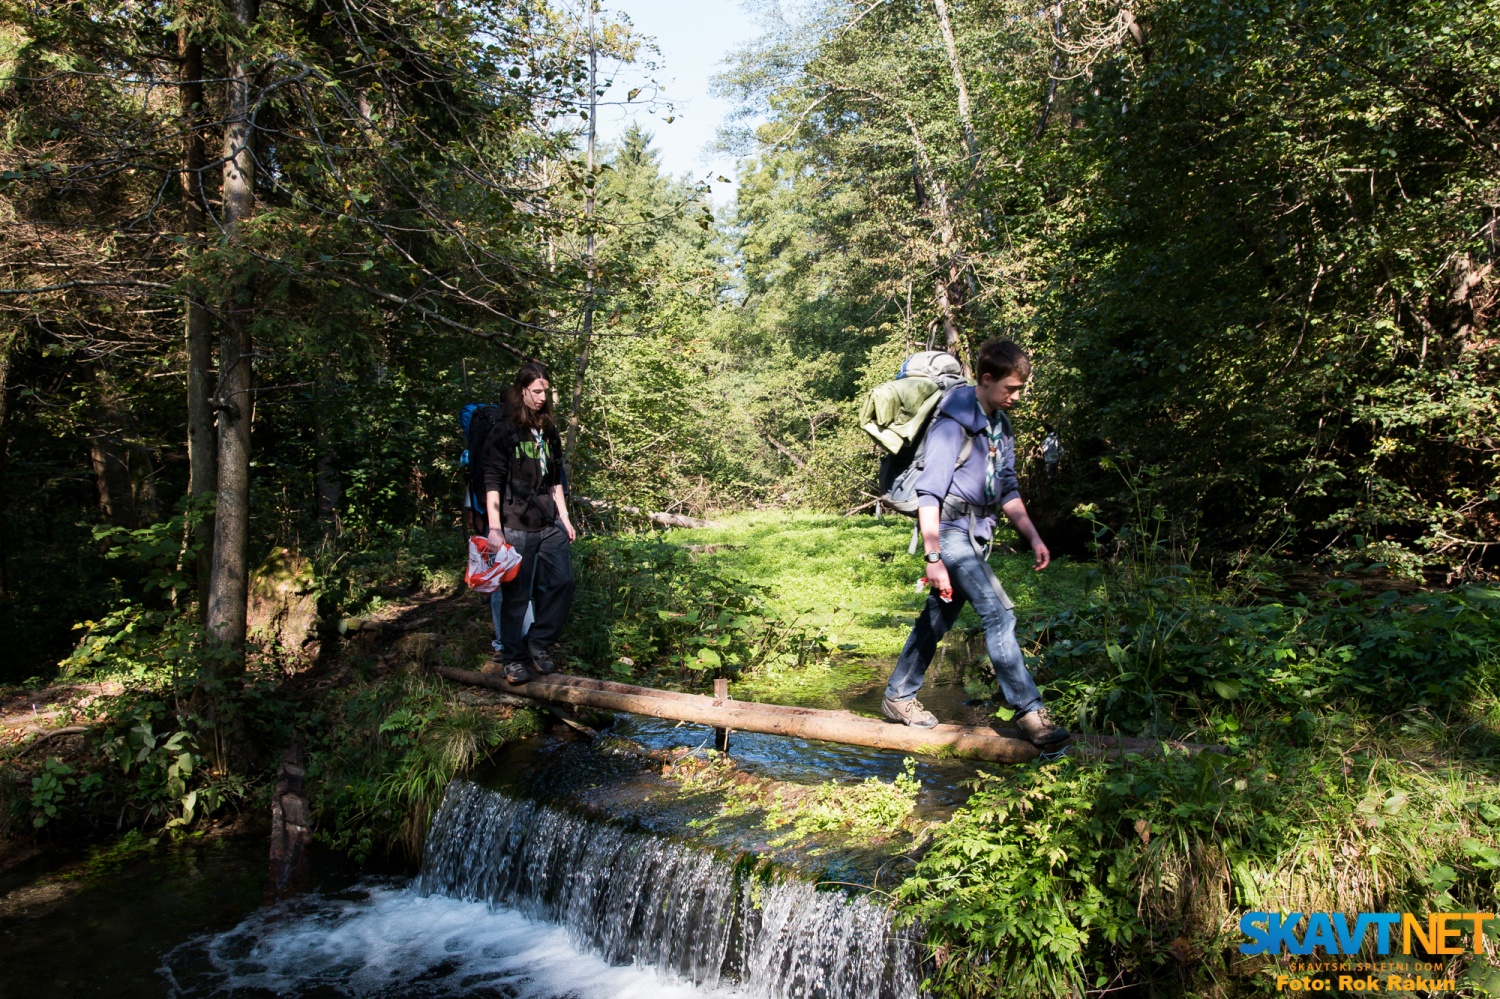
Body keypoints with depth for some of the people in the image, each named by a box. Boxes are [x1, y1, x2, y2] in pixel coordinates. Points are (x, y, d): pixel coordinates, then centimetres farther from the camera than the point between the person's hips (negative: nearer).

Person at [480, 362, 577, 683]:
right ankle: (511, 657, 14)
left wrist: (564, 518, 16)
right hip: (517, 527, -6)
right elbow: (492, 482, -8)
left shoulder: (549, 431, 14)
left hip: (551, 525, 6)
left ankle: (539, 643, 18)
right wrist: (494, 528, -14)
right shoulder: (504, 431, -4)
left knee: (562, 582, 2)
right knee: (516, 594, 0)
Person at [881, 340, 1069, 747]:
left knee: (939, 616, 13)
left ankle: (898, 697, 24)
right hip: (951, 530, -9)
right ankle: (1029, 711, -5)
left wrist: (1033, 536, 11)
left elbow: (1007, 488, 19)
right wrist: (934, 559, -24)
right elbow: (929, 492, -19)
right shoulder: (954, 423, -16)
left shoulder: (1001, 424, 12)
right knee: (999, 614, -12)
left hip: (976, 534, 9)